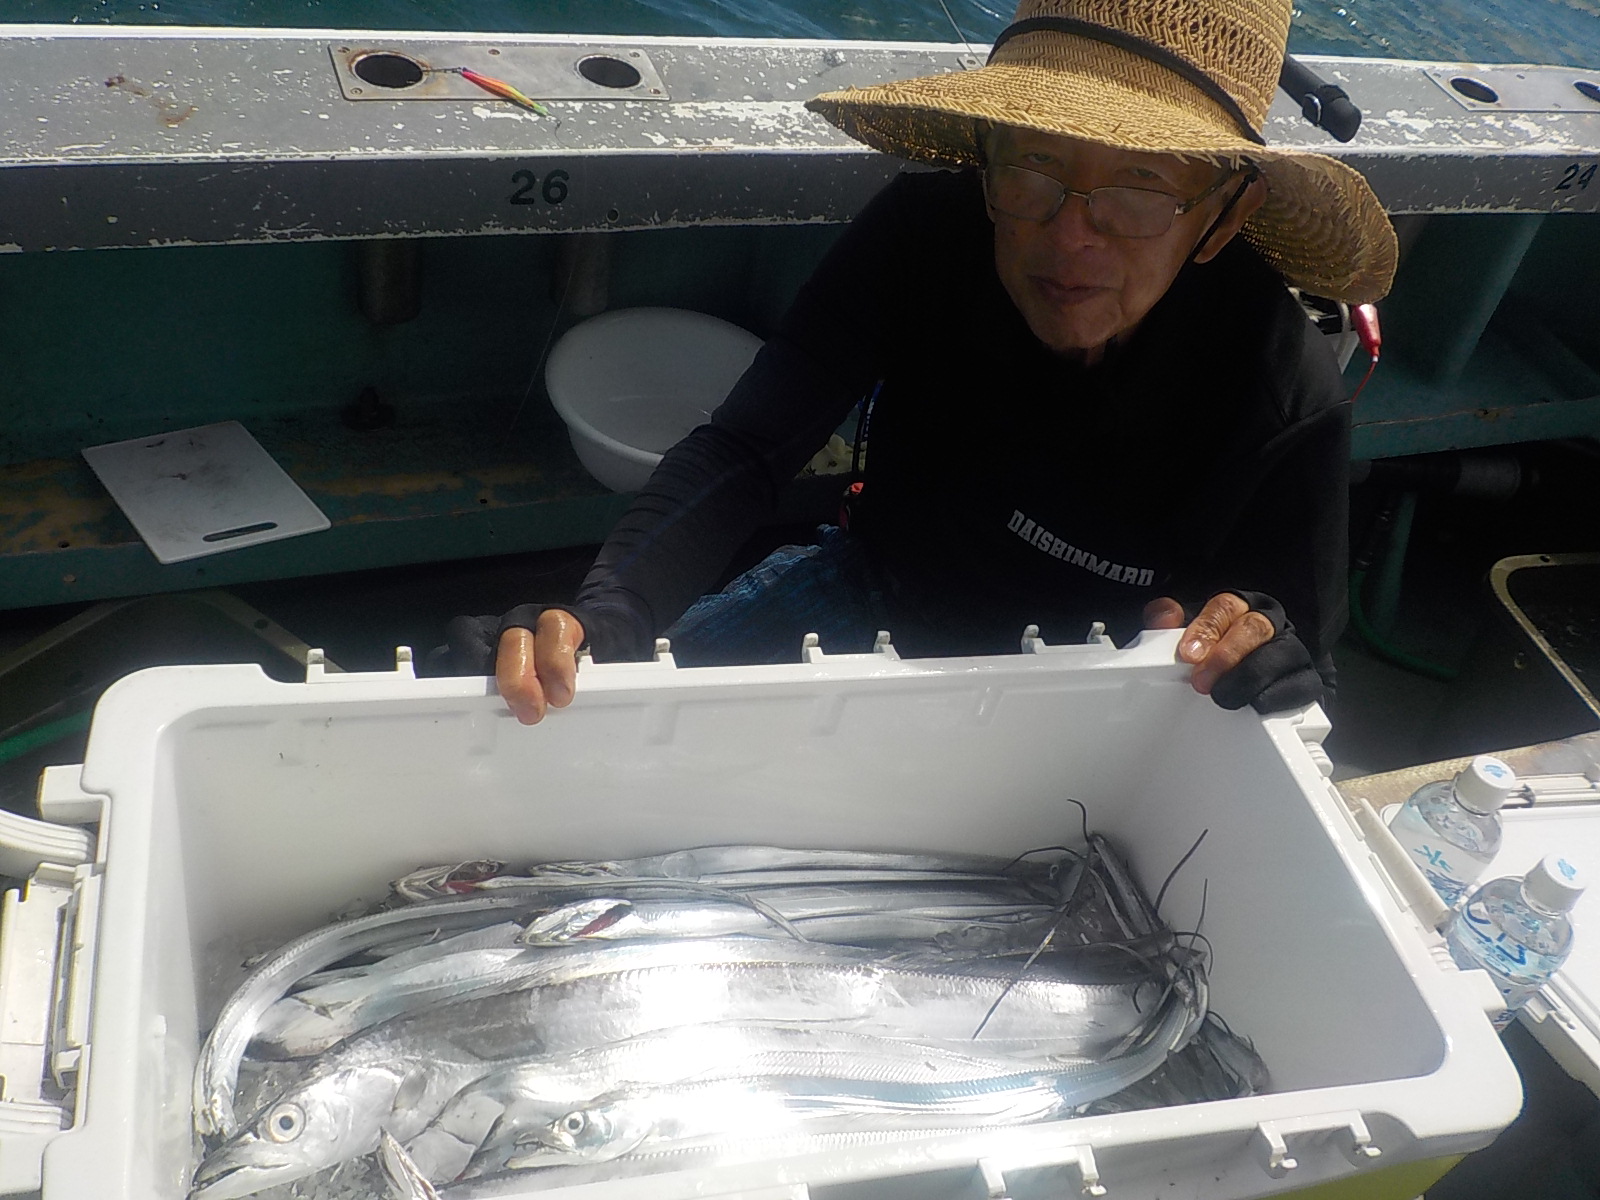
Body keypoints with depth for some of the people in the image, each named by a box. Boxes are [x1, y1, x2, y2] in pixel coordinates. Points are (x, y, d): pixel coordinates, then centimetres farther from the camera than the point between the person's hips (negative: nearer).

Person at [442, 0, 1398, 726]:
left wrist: (1264, 648, -41)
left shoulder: (1287, 397, -27)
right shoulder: (925, 235, -23)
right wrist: (603, 616, -43)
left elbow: (1302, 682, -15)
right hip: (880, 597, 1)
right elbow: (746, 450, -25)